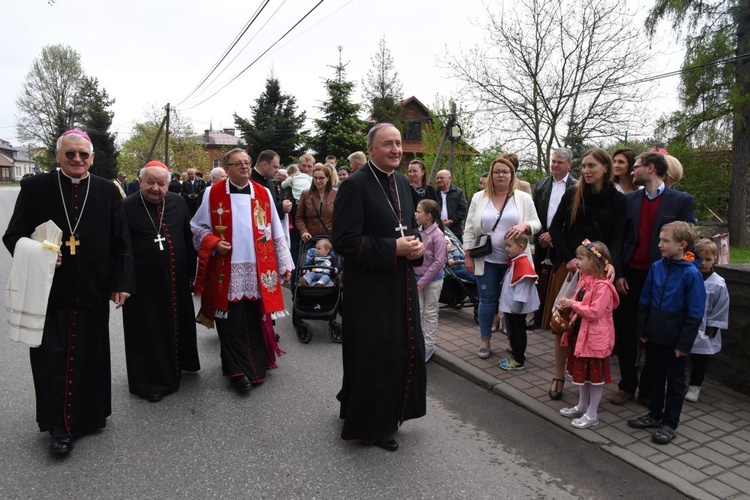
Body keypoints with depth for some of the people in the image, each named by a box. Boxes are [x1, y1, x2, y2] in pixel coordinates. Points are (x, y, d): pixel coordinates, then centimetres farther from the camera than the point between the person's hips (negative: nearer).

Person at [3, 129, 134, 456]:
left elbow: (121, 242, 2)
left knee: (91, 358, 12)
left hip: (93, 292, 1)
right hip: (49, 291, -1)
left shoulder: (107, 191, 3)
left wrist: (122, 282, -4)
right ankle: (59, 426, 19)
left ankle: (89, 415, 30)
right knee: (53, 360, 4)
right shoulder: (35, 187, 1)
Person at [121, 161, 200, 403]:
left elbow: (188, 238, 10)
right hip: (142, 283, -4)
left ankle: (177, 364, 40)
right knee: (148, 332, 5)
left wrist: (191, 270, 11)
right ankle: (150, 380, 18)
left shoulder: (178, 203, 3)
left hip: (176, 280, 4)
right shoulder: (127, 207, -7)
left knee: (177, 325, 18)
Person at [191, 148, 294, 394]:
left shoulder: (263, 194, 5)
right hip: (227, 270, -1)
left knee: (255, 320, 8)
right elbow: (198, 227, 7)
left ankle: (256, 366, 24)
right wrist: (214, 243, -11)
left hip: (258, 270, 1)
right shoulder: (213, 194, 1)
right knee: (232, 323, 2)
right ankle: (238, 371, 13)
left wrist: (284, 264, 5)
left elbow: (276, 232, 7)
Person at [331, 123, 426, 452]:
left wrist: (416, 246, -2)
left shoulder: (402, 182, 10)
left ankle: (390, 410, 38)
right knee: (373, 356, 3)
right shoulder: (355, 185, -14)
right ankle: (370, 424, 25)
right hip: (369, 287, -8)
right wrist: (394, 248, -21)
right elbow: (344, 241, -19)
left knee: (405, 351, 15)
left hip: (401, 283, 8)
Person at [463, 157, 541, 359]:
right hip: (486, 260, 0)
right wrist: (468, 256, -1)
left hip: (514, 260, 0)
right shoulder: (479, 198, 4)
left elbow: (536, 224, 2)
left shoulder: (524, 198, 3)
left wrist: (524, 226, -20)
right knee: (487, 300, 7)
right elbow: (469, 230, 4)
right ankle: (485, 341, 19)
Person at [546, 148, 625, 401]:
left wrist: (612, 264, -22)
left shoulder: (617, 199, 2)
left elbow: (617, 237, -4)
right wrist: (569, 258, -9)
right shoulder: (572, 194, 4)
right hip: (568, 265, 1)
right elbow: (554, 228, 3)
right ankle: (559, 375, 12)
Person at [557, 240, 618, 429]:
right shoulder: (584, 279, 6)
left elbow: (594, 312, -26)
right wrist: (568, 303, 2)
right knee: (581, 371, 20)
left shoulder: (602, 286, -22)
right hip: (581, 333, 9)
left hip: (595, 337, -9)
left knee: (595, 375, 6)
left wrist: (573, 304, -21)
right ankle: (582, 405, 36)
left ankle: (592, 413, 18)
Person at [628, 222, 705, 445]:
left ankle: (670, 424, 23)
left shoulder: (691, 274, -16)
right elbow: (645, 301, 6)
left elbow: (695, 314, -13)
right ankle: (655, 414, 35)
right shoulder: (656, 267, -1)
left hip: (676, 340, -5)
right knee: (656, 376, 19)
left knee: (675, 381, 11)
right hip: (655, 336, 5)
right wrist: (642, 330, 7)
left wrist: (684, 343, -13)